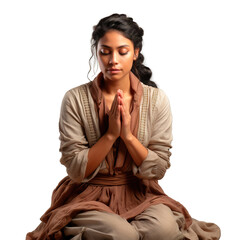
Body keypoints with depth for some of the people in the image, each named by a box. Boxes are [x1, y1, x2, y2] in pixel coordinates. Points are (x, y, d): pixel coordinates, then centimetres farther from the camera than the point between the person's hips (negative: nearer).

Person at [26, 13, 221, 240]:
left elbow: (158, 169, -4)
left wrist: (128, 135, -18)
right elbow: (76, 171, -9)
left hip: (139, 195, 3)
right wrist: (110, 134, -21)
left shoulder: (157, 100, -3)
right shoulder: (75, 99, -8)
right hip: (90, 196, -2)